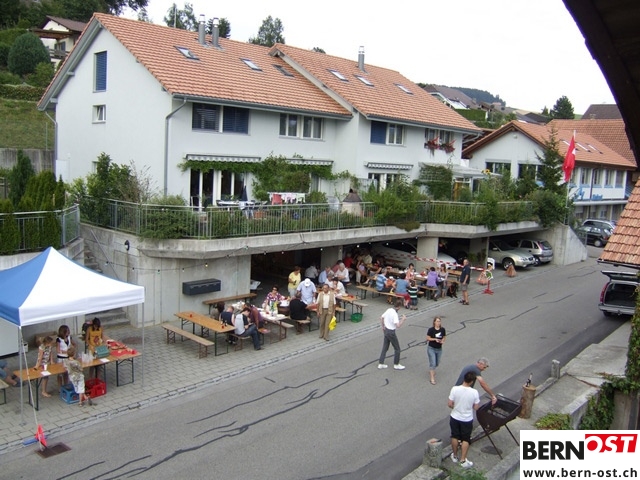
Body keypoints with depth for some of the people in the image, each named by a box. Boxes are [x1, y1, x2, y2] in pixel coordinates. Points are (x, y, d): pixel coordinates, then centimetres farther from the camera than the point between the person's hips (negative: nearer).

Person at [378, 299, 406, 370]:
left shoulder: (389, 310, 0)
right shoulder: (395, 314, -25)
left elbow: (381, 318, 11)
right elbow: (398, 325, -33)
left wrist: (383, 327, 22)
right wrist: (403, 319, -19)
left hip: (386, 330, 8)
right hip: (391, 332, -8)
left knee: (385, 348, 17)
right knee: (397, 348, 9)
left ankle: (381, 364, 23)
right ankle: (396, 364, 21)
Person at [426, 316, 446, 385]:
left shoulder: (442, 329, -5)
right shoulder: (431, 329, -16)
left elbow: (444, 337, 8)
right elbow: (428, 338, -9)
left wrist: (442, 341, -12)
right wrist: (435, 339, -23)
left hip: (439, 349, 4)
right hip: (431, 348, -4)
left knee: (437, 363, 17)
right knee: (432, 363, -9)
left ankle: (431, 370, 47)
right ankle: (432, 378, -3)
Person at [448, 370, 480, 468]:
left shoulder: (455, 389, -19)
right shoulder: (474, 392, -20)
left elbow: (450, 404, -13)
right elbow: (476, 407, -10)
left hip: (455, 418, 1)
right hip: (467, 419, -1)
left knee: (455, 437, 20)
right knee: (465, 439, 16)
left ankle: (455, 456, 34)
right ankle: (463, 460, 20)